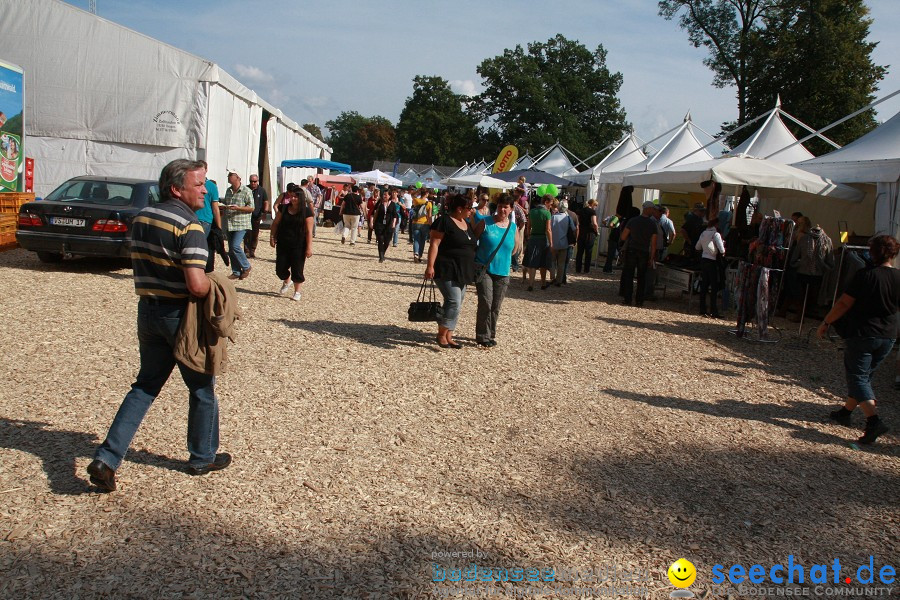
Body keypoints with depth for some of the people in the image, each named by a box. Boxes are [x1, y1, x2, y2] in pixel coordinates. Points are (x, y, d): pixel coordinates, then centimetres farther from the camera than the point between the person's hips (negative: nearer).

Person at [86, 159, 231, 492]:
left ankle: (107, 458, 7)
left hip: (148, 311, 7)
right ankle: (203, 457, 26)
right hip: (181, 315, -7)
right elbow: (197, 285, -27)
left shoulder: (141, 217, 7)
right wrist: (216, 288, -8)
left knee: (145, 386, 15)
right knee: (202, 387, 12)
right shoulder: (189, 226, -19)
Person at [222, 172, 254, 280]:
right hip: (230, 224, 7)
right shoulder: (228, 191, 14)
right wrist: (223, 207, 4)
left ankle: (246, 267, 3)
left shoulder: (246, 191, -7)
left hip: (241, 224, -7)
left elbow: (251, 208, -9)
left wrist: (238, 208, -21)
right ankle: (236, 272, 16)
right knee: (231, 249, 7)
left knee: (235, 246, -17)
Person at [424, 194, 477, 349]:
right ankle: (441, 334, -3)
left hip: (462, 272, 9)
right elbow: (434, 244, -14)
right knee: (454, 302, -16)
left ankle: (448, 337, 17)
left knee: (456, 304, 9)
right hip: (447, 271, -9)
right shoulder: (444, 221, -10)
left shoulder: (467, 224, 16)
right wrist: (430, 266, -22)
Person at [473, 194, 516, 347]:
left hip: (502, 272, 4)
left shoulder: (513, 228, 5)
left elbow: (514, 248, 17)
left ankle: (490, 335, 23)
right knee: (485, 303, -12)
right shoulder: (485, 222, -4)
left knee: (496, 307, 8)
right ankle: (483, 336, -2)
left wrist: (504, 259, 6)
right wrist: (473, 262, -5)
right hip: (484, 270, -4)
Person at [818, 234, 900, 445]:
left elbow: (844, 303, -14)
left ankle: (874, 420, -19)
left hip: (861, 334, -6)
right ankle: (846, 412, 32)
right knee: (864, 375, 20)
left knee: (858, 378, -2)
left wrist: (826, 323, -4)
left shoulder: (866, 275, -15)